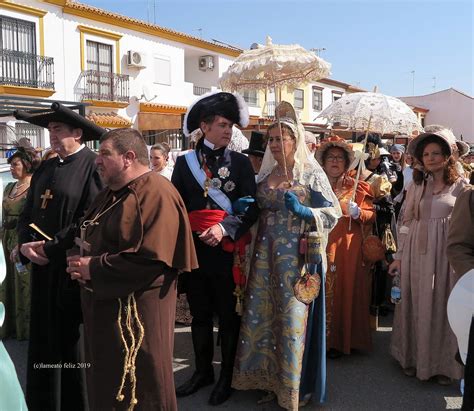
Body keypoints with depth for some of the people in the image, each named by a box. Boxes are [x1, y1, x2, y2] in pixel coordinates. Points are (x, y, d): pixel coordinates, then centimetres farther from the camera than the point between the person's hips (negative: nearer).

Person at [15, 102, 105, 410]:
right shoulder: (45, 168, 13)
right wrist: (26, 244, -3)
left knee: (74, 345, 6)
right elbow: (27, 214, 16)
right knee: (44, 343, 14)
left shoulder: (94, 166, -11)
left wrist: (51, 249, -14)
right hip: (44, 271, 7)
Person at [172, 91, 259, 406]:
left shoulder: (241, 162, 0)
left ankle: (227, 376, 27)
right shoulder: (184, 162, 4)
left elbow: (252, 208, -7)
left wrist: (225, 228, -19)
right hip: (195, 250, 2)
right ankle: (203, 371, 34)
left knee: (229, 316, 10)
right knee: (200, 314, 15)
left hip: (228, 251, -2)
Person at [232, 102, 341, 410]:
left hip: (296, 255, -5)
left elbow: (333, 212, -7)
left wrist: (302, 211, -21)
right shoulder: (266, 174, 11)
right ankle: (269, 377, 25)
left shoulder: (311, 172, -4)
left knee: (293, 315, 0)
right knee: (263, 313, 8)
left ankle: (294, 384, 18)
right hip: (266, 253, 5)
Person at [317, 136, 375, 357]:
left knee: (344, 290, 0)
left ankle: (338, 341, 12)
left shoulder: (357, 187, 9)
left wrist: (357, 212, -14)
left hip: (347, 248, -1)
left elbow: (371, 215, 5)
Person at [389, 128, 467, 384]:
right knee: (417, 305, 9)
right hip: (417, 253, 2)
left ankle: (442, 363, 19)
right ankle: (414, 357, 23)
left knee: (443, 305, 5)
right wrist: (399, 256, 4)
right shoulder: (417, 185, 8)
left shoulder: (460, 186, 1)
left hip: (447, 254, -2)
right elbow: (406, 221, 7)